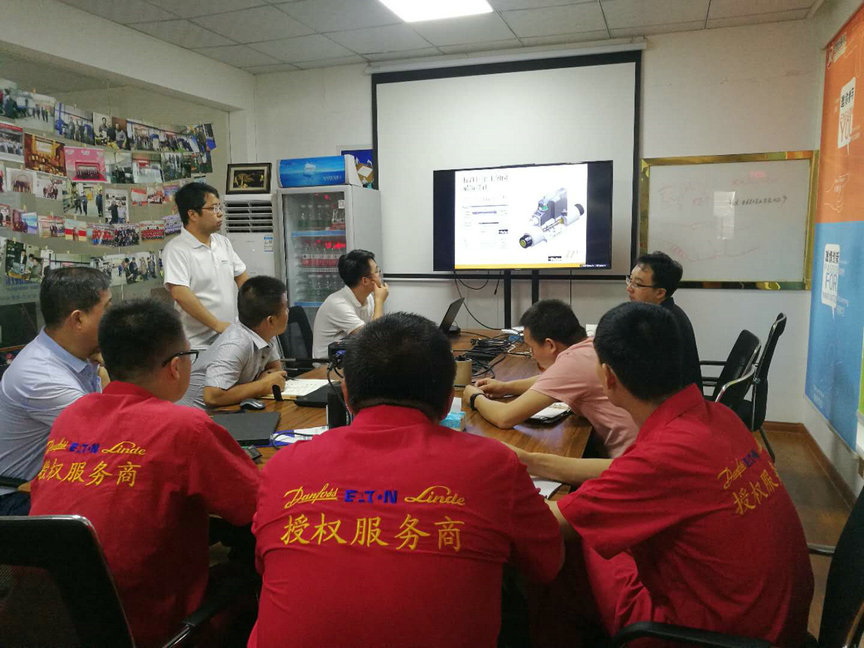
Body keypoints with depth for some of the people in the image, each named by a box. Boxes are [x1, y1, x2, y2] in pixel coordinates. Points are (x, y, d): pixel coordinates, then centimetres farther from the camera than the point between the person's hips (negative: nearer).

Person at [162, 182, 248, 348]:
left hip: (232, 334, 6)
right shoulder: (176, 249, -12)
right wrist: (217, 325, -22)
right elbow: (180, 294, -22)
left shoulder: (223, 242, 10)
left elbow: (242, 277, 17)